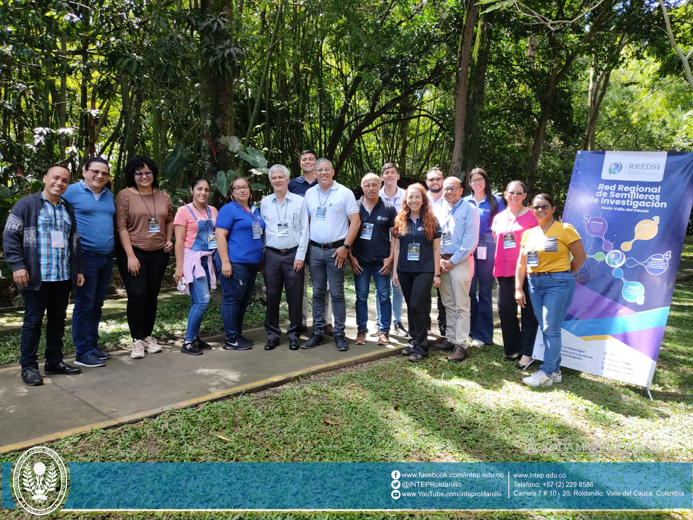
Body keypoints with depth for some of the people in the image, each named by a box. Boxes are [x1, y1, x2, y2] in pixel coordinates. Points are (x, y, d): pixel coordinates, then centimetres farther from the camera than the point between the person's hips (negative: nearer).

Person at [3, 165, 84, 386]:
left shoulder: (68, 209, 16)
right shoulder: (26, 204, -1)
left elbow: (75, 242, 19)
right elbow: (10, 236, -7)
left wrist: (79, 269, 14)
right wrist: (17, 265, -16)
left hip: (63, 276, 6)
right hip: (37, 275, -5)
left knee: (58, 319, 11)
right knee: (33, 320, 1)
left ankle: (54, 361, 23)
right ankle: (29, 366, 10)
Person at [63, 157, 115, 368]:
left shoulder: (109, 195, 14)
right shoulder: (72, 191, -6)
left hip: (107, 257, 7)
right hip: (85, 256, -6)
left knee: (97, 304, 13)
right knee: (84, 304, -3)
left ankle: (92, 345, 23)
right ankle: (82, 352, 5)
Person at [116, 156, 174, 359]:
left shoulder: (163, 196, 7)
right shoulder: (125, 195, -7)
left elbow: (170, 220, 20)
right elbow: (121, 227, -11)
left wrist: (169, 240, 4)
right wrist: (130, 255, -16)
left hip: (159, 253, 4)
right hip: (133, 253, -4)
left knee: (152, 295, 10)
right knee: (137, 295, -9)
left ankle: (148, 336, 23)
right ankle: (136, 340, 5)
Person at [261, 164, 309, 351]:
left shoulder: (299, 201, 1)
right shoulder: (265, 202, 8)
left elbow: (304, 230, -1)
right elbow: (262, 229, 10)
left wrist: (300, 255, -7)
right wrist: (261, 253, 4)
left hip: (293, 254, -2)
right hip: (272, 255, 2)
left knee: (295, 297, 3)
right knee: (272, 296, 6)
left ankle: (293, 334, 15)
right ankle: (272, 334, 18)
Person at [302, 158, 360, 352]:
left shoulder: (344, 193, -4)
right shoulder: (309, 193, 9)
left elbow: (355, 221, -6)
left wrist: (345, 247, -13)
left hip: (335, 250, -4)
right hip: (314, 250, 4)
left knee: (337, 294, 0)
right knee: (317, 293, 10)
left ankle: (340, 334, 10)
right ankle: (318, 333, 19)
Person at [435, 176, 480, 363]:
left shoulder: (469, 210, -4)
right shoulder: (439, 211, 13)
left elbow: (470, 240, -11)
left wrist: (453, 261, -12)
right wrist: (439, 259, -2)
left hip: (461, 262, -6)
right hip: (442, 262, 6)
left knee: (461, 306, -4)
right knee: (448, 304, 11)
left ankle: (461, 345, -1)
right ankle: (450, 339, 20)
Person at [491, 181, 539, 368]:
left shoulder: (532, 216, -1)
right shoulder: (498, 218, 13)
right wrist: (498, 266, 13)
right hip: (504, 271, 5)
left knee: (528, 312, 1)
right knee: (505, 310, 7)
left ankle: (527, 352, 8)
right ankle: (512, 349, 22)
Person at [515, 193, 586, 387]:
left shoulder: (565, 229, -7)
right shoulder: (529, 233, 10)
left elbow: (580, 256, -3)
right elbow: (521, 263, 10)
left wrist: (566, 276, 4)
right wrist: (518, 289, 5)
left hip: (557, 283, -6)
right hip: (535, 283, 6)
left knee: (551, 329, -6)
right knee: (545, 329, 10)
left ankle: (546, 373, 2)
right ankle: (555, 370, 20)